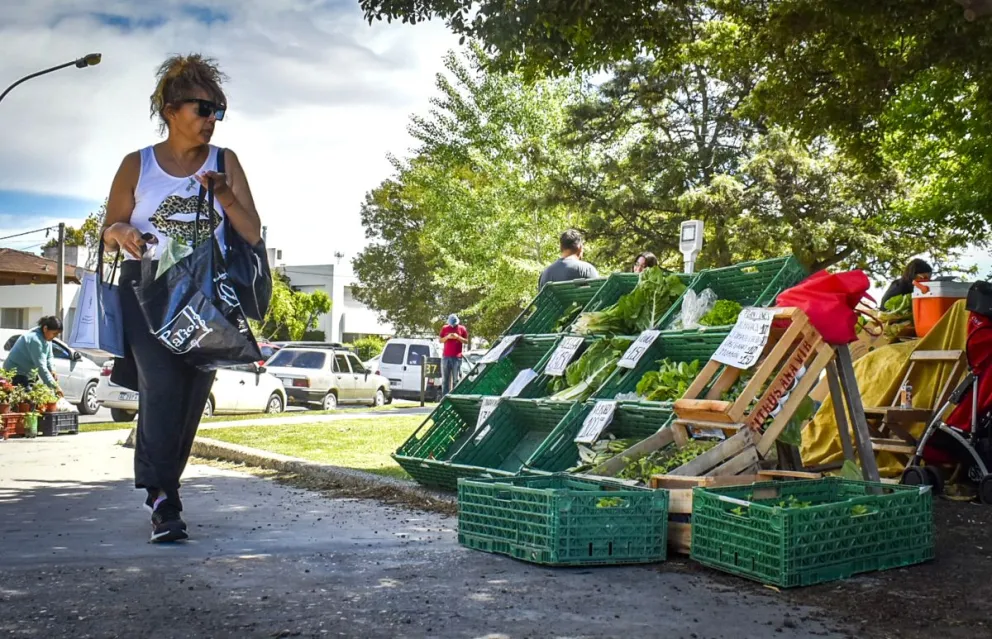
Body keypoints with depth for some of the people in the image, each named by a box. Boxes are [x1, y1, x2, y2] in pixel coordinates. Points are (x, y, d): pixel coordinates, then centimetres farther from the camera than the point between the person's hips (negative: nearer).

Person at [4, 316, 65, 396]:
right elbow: (41, 366, -32)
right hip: (16, 375, -10)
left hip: (29, 374, 10)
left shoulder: (46, 338, 0)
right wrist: (54, 386, -34)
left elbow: (49, 357, 8)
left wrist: (52, 370, -14)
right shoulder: (35, 339, -28)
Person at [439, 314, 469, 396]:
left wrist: (458, 337, -13)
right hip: (446, 356, 2)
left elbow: (466, 341, 4)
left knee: (456, 379, -6)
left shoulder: (462, 328, 4)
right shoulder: (444, 328, 10)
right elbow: (440, 340, 10)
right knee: (445, 379, 2)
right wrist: (447, 337, -10)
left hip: (457, 357, -2)